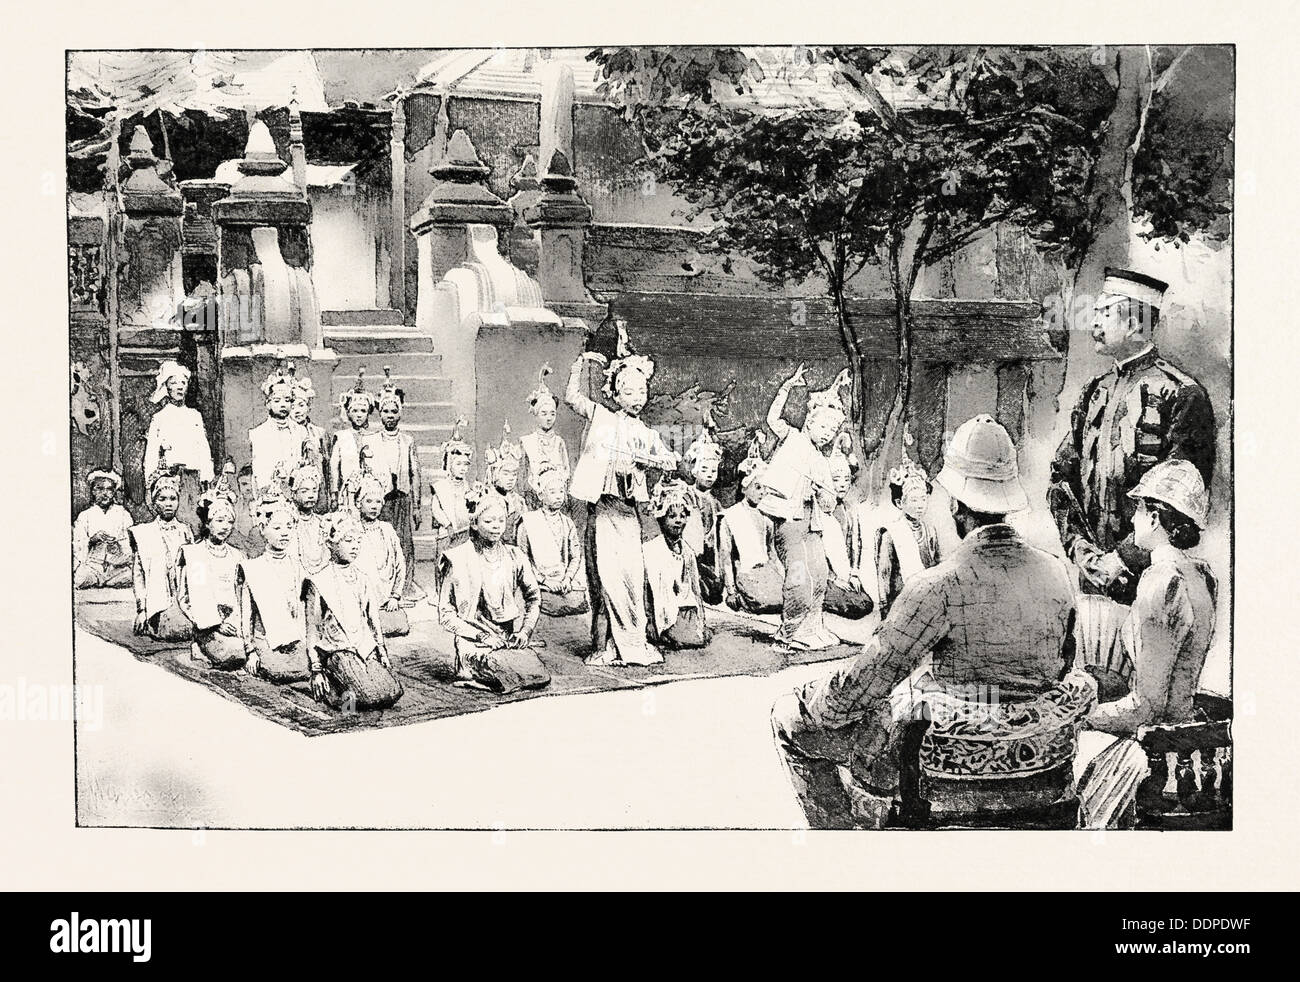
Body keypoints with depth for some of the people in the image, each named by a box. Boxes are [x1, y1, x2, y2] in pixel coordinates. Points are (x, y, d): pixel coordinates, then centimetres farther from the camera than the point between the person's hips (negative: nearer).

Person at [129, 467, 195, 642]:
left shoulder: (185, 531, 17)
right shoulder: (143, 533, 8)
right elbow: (137, 575, 4)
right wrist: (141, 609, -5)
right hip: (158, 600, -3)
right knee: (178, 630, -32)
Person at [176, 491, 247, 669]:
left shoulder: (236, 556, 16)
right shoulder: (190, 553, 4)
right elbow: (182, 598, -2)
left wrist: (233, 620, -6)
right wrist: (215, 625, -11)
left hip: (232, 621, 4)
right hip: (206, 625, -4)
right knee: (233, 654, -31)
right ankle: (200, 649, -4)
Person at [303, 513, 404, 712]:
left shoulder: (362, 579, 16)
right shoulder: (318, 582, -1)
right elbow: (312, 630, -1)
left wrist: (382, 652, 8)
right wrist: (316, 670, -5)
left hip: (367, 650, 6)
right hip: (339, 652, -6)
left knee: (394, 692, -17)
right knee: (373, 696, -26)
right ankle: (332, 692, 1)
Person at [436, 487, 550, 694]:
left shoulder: (514, 557, 8)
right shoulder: (458, 560, -5)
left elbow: (534, 597, 18)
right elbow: (445, 614, -5)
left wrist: (526, 630, 1)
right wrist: (481, 636, -13)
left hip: (511, 638, 5)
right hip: (474, 643, -5)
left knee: (541, 678, -19)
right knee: (514, 677, -29)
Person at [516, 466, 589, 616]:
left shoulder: (567, 523, 15)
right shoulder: (528, 521, 2)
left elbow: (576, 556, 11)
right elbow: (523, 556, -3)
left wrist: (568, 577, -7)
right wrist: (544, 579, -11)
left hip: (567, 581, 3)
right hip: (542, 581, -3)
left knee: (578, 605, -22)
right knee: (556, 607, -28)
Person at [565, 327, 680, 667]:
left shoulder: (648, 435, 17)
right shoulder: (602, 417, 9)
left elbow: (671, 461, 8)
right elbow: (572, 397, 3)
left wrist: (648, 460, -10)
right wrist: (581, 362, -1)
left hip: (628, 509, 3)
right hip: (601, 508, -3)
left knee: (632, 574, -3)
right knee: (605, 576, -5)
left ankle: (629, 643, 7)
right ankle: (607, 645, 3)